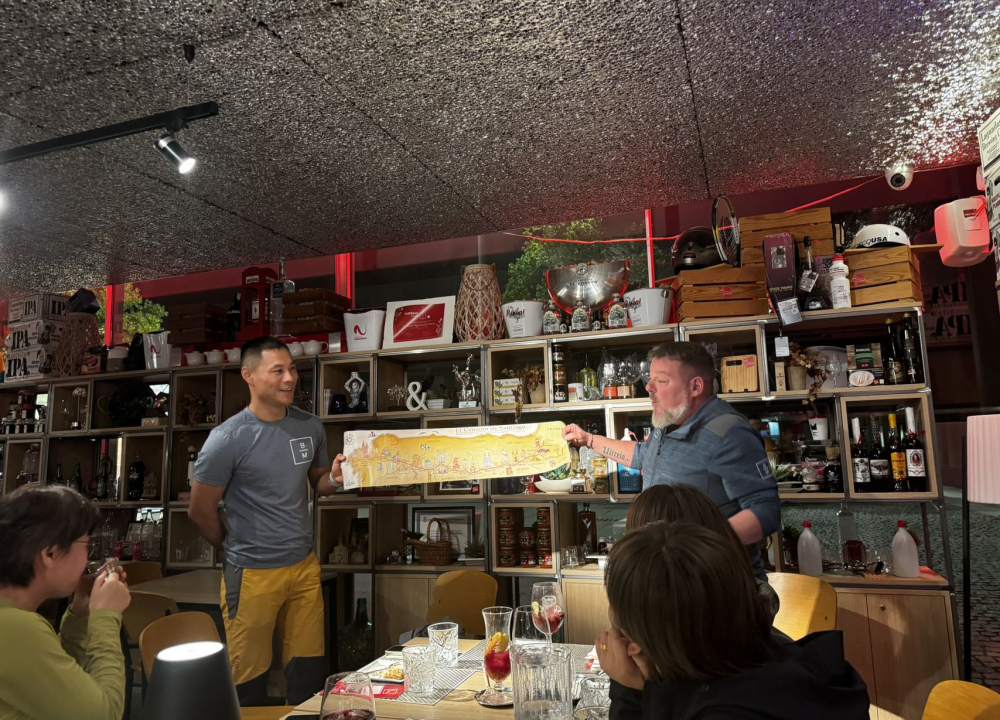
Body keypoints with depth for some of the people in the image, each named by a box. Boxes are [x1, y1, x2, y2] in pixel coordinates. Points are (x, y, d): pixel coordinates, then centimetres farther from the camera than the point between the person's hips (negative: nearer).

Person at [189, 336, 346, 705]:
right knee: (249, 679, 11)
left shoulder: (310, 427, 1)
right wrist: (239, 549, 7)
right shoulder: (227, 439, -15)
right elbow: (200, 510, -6)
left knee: (310, 672, 14)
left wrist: (334, 478, -8)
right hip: (253, 573, -4)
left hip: (305, 565, 5)